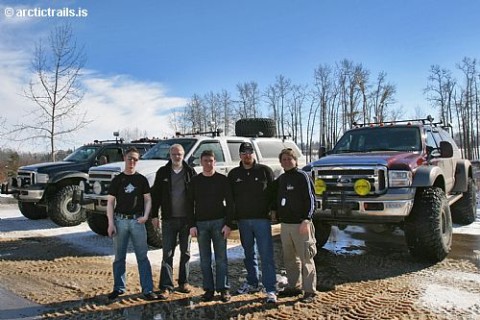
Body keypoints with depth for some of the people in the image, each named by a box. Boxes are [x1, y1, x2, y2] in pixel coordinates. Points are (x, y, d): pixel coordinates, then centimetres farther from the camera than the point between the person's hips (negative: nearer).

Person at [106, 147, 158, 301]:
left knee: (142, 256, 0)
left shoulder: (141, 180, 7)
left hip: (137, 221, 0)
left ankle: (148, 289, 4)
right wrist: (111, 223, -5)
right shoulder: (117, 180, 5)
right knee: (119, 257, 9)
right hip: (120, 220, 1)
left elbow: (148, 199, 8)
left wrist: (145, 216, -8)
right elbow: (110, 202, 4)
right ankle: (119, 288, 22)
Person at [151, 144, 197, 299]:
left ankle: (184, 282, 23)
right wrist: (154, 215, -1)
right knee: (167, 253, 0)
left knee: (185, 252, 11)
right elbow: (155, 195, 5)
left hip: (186, 218, 1)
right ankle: (166, 287, 4)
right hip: (169, 219, 0)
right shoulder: (162, 172, 4)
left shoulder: (190, 172, 3)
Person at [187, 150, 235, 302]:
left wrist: (228, 224, -7)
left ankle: (224, 289, 9)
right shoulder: (195, 181, 7)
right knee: (205, 260, 6)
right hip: (201, 224, 2)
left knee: (221, 258, 1)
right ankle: (209, 289, 15)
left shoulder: (222, 180, 2)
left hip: (219, 222, -2)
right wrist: (192, 225, -1)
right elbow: (190, 204, 7)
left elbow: (229, 203, 0)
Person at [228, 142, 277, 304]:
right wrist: (232, 217, 5)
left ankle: (271, 289, -2)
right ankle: (252, 283, 29)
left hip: (262, 219, -4)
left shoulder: (265, 170, -1)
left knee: (266, 255, -6)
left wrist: (272, 210, -5)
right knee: (249, 253, 15)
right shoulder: (233, 174, 7)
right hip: (242, 220, 4)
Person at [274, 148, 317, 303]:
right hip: (285, 224, 7)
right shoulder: (280, 179, 15)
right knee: (289, 258, 14)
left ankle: (309, 290, 6)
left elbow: (310, 199, -12)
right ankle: (293, 286, 26)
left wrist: (306, 220, -19)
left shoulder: (302, 177, -6)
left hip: (300, 224, -7)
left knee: (306, 258, -2)